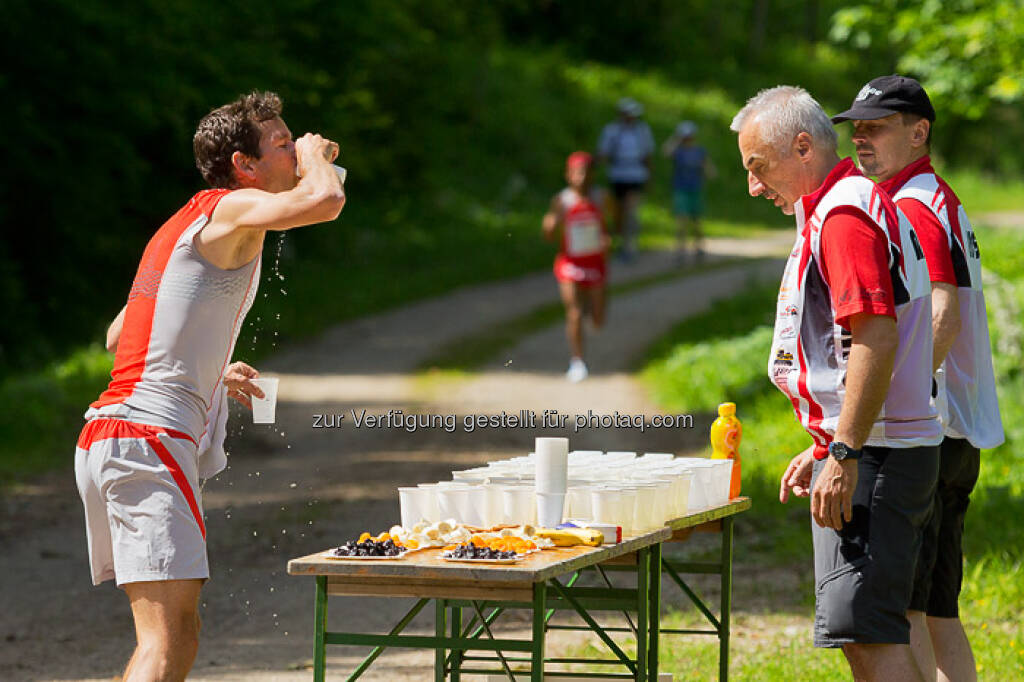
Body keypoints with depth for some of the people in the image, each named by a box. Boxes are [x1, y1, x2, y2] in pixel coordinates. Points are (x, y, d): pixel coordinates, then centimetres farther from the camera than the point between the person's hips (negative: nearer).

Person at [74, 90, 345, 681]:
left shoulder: (183, 227, 24)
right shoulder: (229, 209, -4)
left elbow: (120, 335, 33)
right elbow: (325, 201, -23)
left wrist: (208, 372, 33)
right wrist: (315, 156, -1)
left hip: (107, 438, 10)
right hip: (151, 440, -10)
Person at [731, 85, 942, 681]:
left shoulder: (843, 214, -14)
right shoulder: (854, 204, 20)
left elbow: (877, 339, -24)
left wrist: (844, 457, -24)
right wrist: (823, 448, 27)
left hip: (874, 455, -11)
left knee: (868, 632, -14)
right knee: (865, 634, 13)